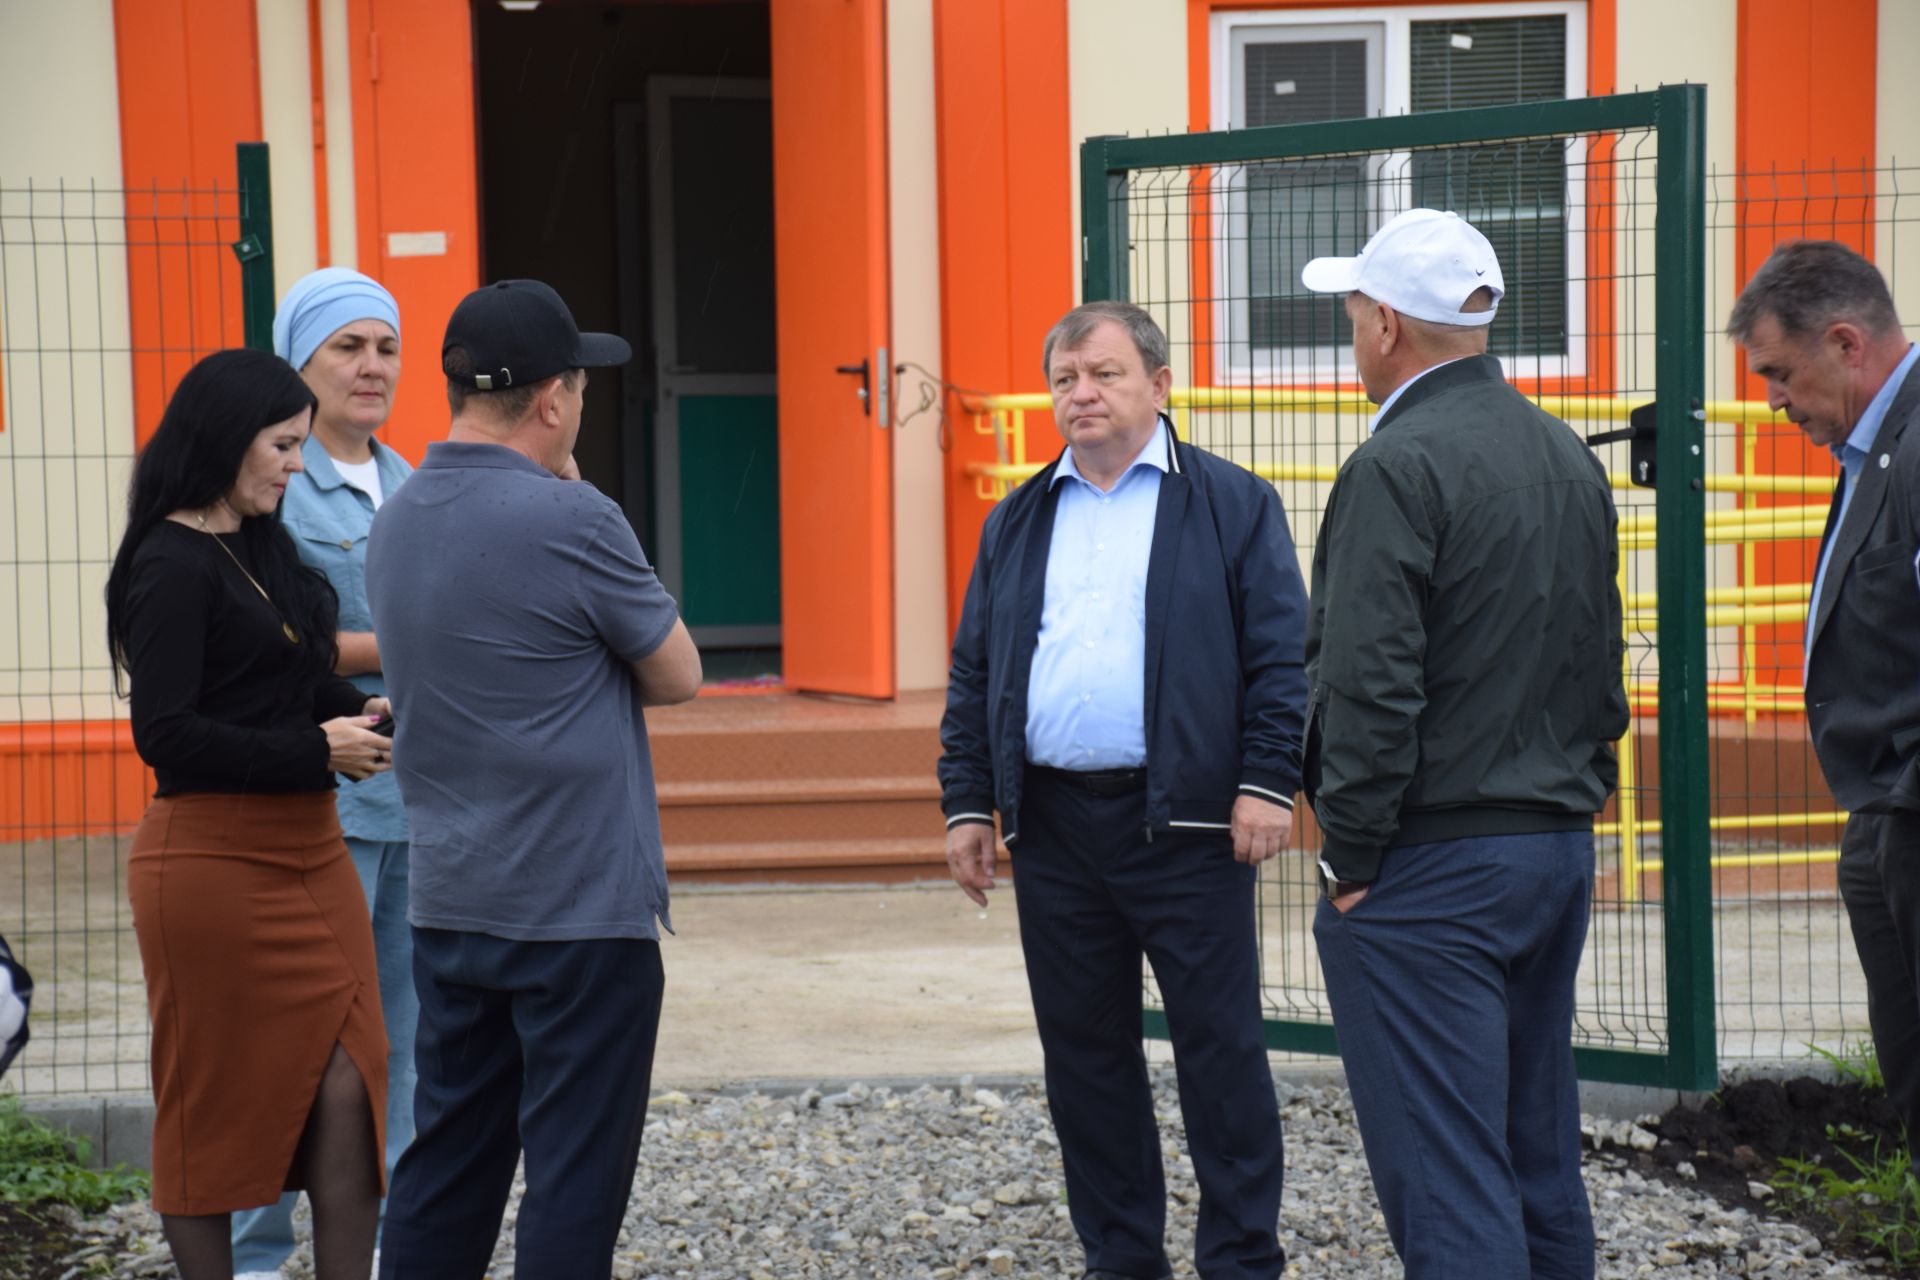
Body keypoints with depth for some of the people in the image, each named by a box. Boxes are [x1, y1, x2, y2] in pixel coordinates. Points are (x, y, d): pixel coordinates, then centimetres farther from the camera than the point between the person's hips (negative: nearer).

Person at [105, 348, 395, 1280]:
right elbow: (167, 734, -19)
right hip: (215, 860, -8)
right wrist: (316, 753, -19)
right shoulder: (172, 565, -13)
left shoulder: (261, 546, 13)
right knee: (217, 1100, 5)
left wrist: (360, 712, 3)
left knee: (344, 1089, 0)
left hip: (306, 851, 8)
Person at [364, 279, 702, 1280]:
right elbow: (677, 677, -3)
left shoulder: (395, 522, 9)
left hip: (446, 905, 8)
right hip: (582, 911, -7)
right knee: (576, 1176, -1)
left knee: (445, 1165, 14)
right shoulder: (570, 520, -16)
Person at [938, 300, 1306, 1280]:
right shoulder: (1017, 522, 15)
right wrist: (968, 802, 8)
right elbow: (973, 674, 16)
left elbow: (1279, 653, -2)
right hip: (1052, 825, 4)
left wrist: (1267, 783, -11)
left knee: (1219, 1050, 0)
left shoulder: (1232, 504, 3)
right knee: (1083, 1054, 9)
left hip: (1183, 822, -4)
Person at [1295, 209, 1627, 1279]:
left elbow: (1371, 686, -19)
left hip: (1431, 868, -8)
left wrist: (1352, 859, -11)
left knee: (1448, 1184, -6)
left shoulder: (1399, 467, -15)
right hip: (1561, 850, 9)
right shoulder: (1572, 459, 12)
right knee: (1541, 1163, 16)